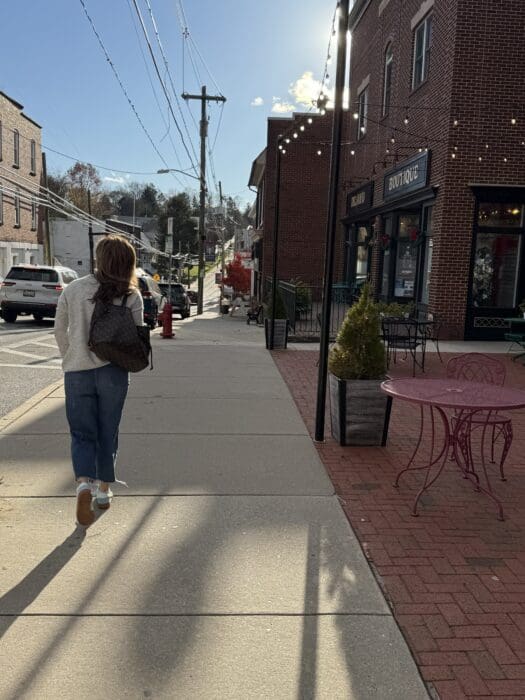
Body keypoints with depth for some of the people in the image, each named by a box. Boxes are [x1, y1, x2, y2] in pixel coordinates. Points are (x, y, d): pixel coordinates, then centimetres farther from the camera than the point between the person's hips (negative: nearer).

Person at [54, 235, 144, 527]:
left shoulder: (73, 289, -2)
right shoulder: (132, 296, -6)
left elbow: (60, 331, 6)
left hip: (77, 372, 0)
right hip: (114, 372, 0)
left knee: (82, 433, 10)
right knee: (108, 432, 15)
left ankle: (84, 484, -12)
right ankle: (104, 490, 26)